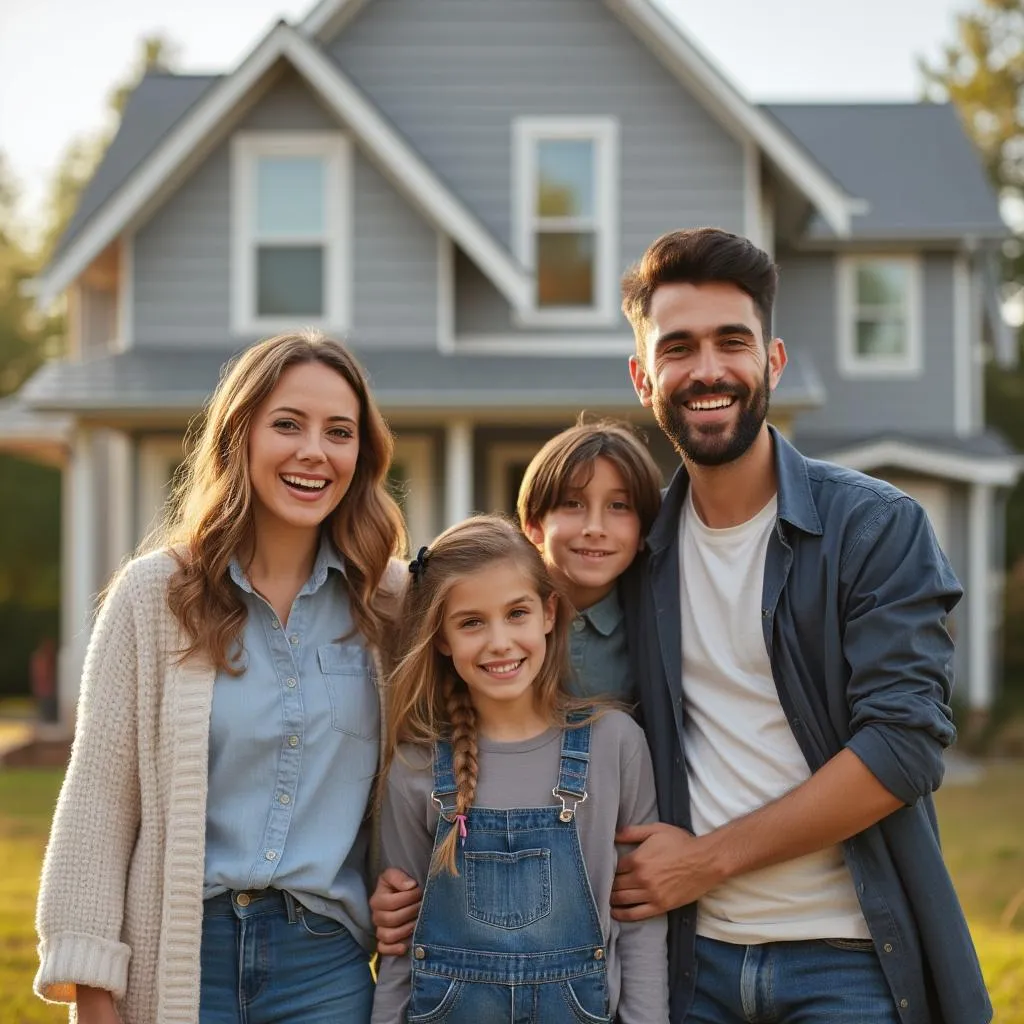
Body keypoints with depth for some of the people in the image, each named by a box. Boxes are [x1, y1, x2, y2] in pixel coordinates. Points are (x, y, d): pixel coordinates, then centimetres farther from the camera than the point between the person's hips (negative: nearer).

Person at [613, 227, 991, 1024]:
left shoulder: (877, 527, -7)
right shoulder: (637, 545, 5)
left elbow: (905, 745, -15)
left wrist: (709, 857, -14)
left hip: (847, 959, -3)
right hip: (694, 953, 4)